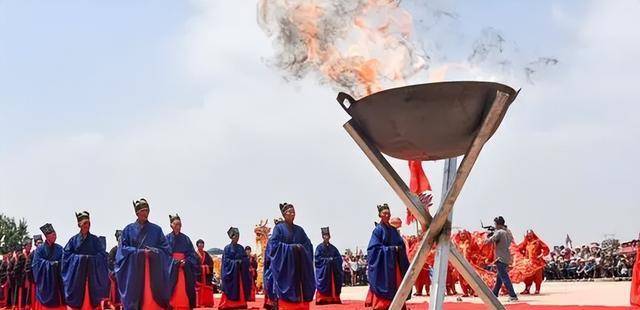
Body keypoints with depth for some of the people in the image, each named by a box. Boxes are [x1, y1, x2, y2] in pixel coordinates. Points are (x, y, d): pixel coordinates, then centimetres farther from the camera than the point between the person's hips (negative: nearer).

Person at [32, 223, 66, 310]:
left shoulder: (59, 248, 7)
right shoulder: (40, 249, 0)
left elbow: (62, 262, 3)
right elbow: (36, 263, -8)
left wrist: (56, 264, -15)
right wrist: (50, 264, -11)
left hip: (56, 278, 2)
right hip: (44, 278, -2)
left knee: (57, 301, -3)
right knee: (44, 301, -2)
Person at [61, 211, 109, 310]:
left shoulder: (95, 239, 7)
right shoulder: (74, 239, 6)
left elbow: (103, 254, 1)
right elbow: (66, 254, 1)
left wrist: (91, 258, -11)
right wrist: (77, 258, -10)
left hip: (92, 272, 1)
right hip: (77, 272, -1)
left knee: (92, 298, -1)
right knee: (77, 299, -2)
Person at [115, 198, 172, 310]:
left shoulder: (156, 229, 10)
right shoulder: (128, 229, 7)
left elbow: (166, 249, 6)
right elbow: (123, 249, 0)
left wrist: (153, 251, -12)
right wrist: (140, 251, -11)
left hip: (154, 270, 1)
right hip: (134, 270, -1)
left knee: (153, 300, -5)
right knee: (135, 296, -6)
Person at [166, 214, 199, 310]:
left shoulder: (186, 238, 12)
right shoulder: (167, 238, 5)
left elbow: (192, 254, 9)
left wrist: (186, 261, -10)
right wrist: (176, 262, -13)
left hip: (185, 270, 2)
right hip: (171, 269, -2)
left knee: (184, 292, -4)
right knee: (173, 291, -10)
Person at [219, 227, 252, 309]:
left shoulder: (241, 247, 12)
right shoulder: (227, 248, -1)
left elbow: (246, 259, 11)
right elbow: (226, 260, -6)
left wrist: (241, 261, -10)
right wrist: (236, 262, -16)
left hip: (240, 272, 5)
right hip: (231, 272, -4)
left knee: (241, 289, 1)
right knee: (231, 289, -8)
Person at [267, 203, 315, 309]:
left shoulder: (299, 230, 14)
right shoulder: (279, 228, 0)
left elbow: (308, 245, 11)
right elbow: (273, 245, -10)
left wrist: (301, 247, -10)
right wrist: (291, 247, -14)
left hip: (299, 267, 5)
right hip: (285, 266, -5)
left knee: (301, 292, -1)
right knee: (286, 295, -10)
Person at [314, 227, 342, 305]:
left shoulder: (333, 248, 13)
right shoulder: (319, 247, -1)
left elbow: (339, 259, 9)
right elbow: (318, 259, -9)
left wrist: (333, 260, -10)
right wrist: (327, 260, -15)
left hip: (333, 270, 4)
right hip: (323, 270, -4)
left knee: (334, 285, 1)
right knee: (323, 284, -8)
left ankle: (333, 298, 4)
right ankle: (322, 299, -8)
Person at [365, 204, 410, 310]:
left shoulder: (394, 230, 15)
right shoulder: (378, 230, -5)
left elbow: (401, 244, 17)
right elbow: (375, 248, -12)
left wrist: (399, 248, -5)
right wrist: (391, 249, -14)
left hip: (394, 263, 7)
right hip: (383, 263, -6)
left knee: (397, 286, 3)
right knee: (384, 287, -9)